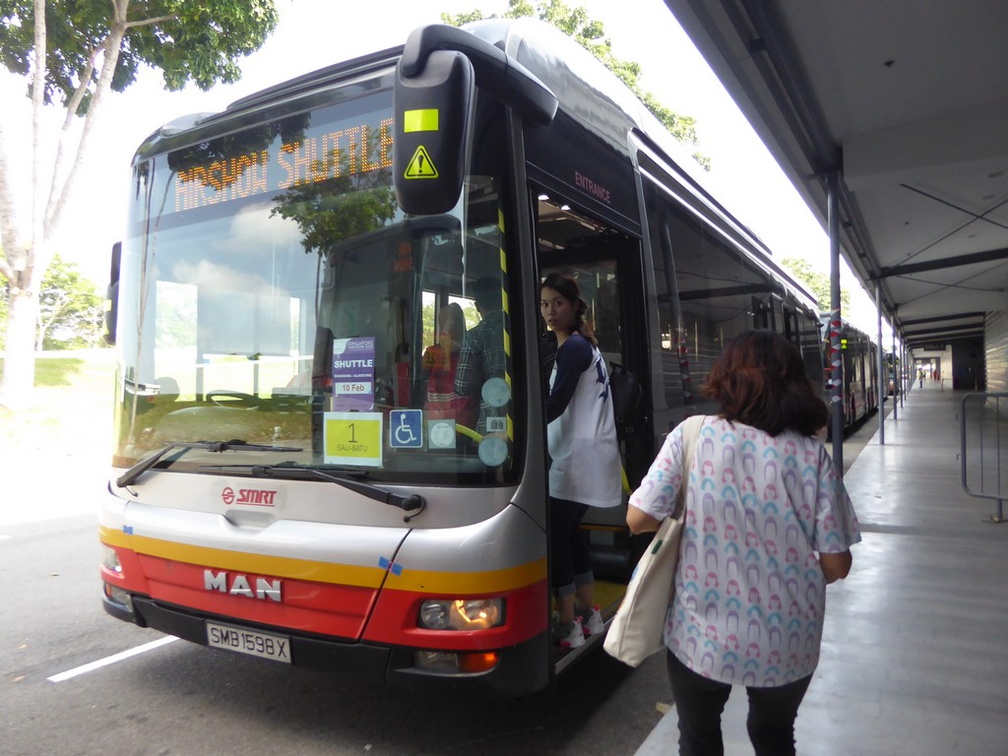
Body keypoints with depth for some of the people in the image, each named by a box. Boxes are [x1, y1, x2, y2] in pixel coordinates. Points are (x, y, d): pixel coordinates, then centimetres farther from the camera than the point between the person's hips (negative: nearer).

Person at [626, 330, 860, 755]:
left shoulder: (692, 436, -12)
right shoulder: (811, 454, -8)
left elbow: (638, 520, -12)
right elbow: (836, 565, -6)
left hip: (702, 638, -2)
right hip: (786, 644, 2)